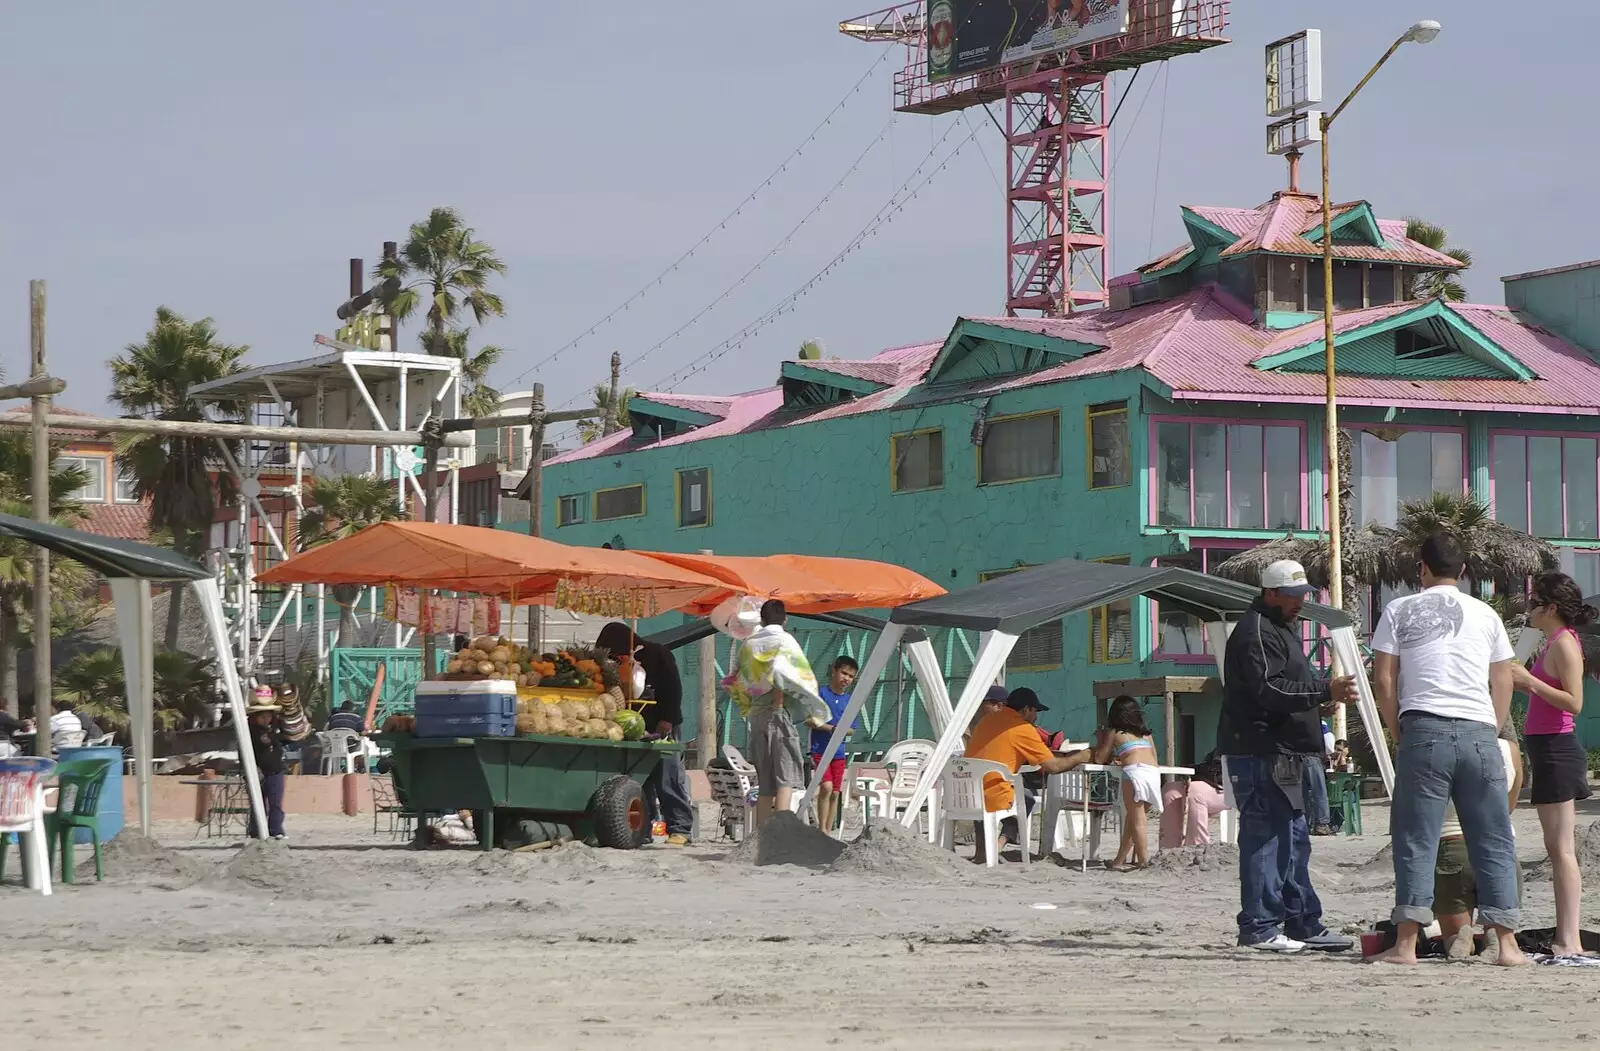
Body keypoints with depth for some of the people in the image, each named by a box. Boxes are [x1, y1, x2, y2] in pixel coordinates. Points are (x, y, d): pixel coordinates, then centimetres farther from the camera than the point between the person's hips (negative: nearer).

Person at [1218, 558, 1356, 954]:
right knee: (1264, 838, -10)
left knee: (1293, 840, 14)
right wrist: (1326, 692, -28)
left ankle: (1303, 924, 20)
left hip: (1283, 755, 11)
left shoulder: (1282, 627, 22)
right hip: (1259, 754, -11)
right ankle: (1259, 928, -9)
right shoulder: (1256, 633, -14)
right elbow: (1271, 691, -25)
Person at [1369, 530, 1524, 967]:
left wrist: (1398, 734, 11)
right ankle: (1507, 943, 3)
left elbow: (1384, 679, 4)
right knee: (1493, 841, 5)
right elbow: (1503, 683, 14)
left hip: (1424, 730, -2)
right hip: (1479, 732, 2)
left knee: (1416, 840, -1)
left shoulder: (1400, 611, 7)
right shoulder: (1485, 615, 14)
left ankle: (1406, 943, -6)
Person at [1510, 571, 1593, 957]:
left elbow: (1574, 702, -21)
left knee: (1561, 849, -11)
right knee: (1558, 849, 9)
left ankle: (1569, 940, -13)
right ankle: (1565, 937, 10)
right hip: (1547, 748, 10)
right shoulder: (1553, 642, 16)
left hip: (1556, 750, -10)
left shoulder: (1564, 643, -13)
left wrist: (1529, 680, -22)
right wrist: (1519, 683, 14)